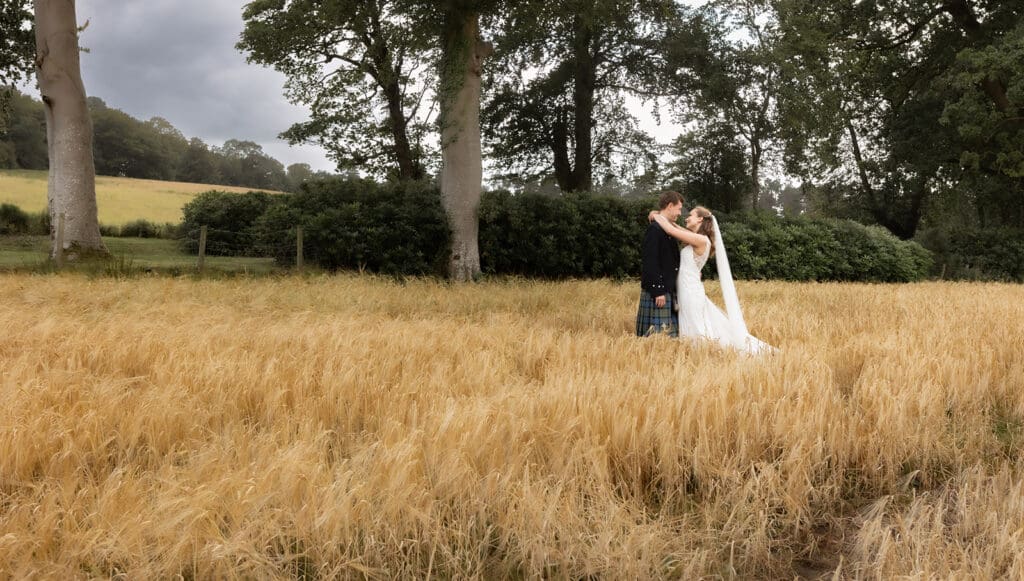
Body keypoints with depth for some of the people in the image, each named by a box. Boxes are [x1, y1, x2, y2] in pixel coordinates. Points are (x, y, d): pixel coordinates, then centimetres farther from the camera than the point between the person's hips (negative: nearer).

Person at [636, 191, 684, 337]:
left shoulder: (667, 228, 15)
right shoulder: (655, 229, -14)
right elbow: (650, 263, -20)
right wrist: (658, 291, -21)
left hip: (668, 290, 10)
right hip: (657, 292, -10)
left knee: (670, 332, 11)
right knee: (657, 334, -7)